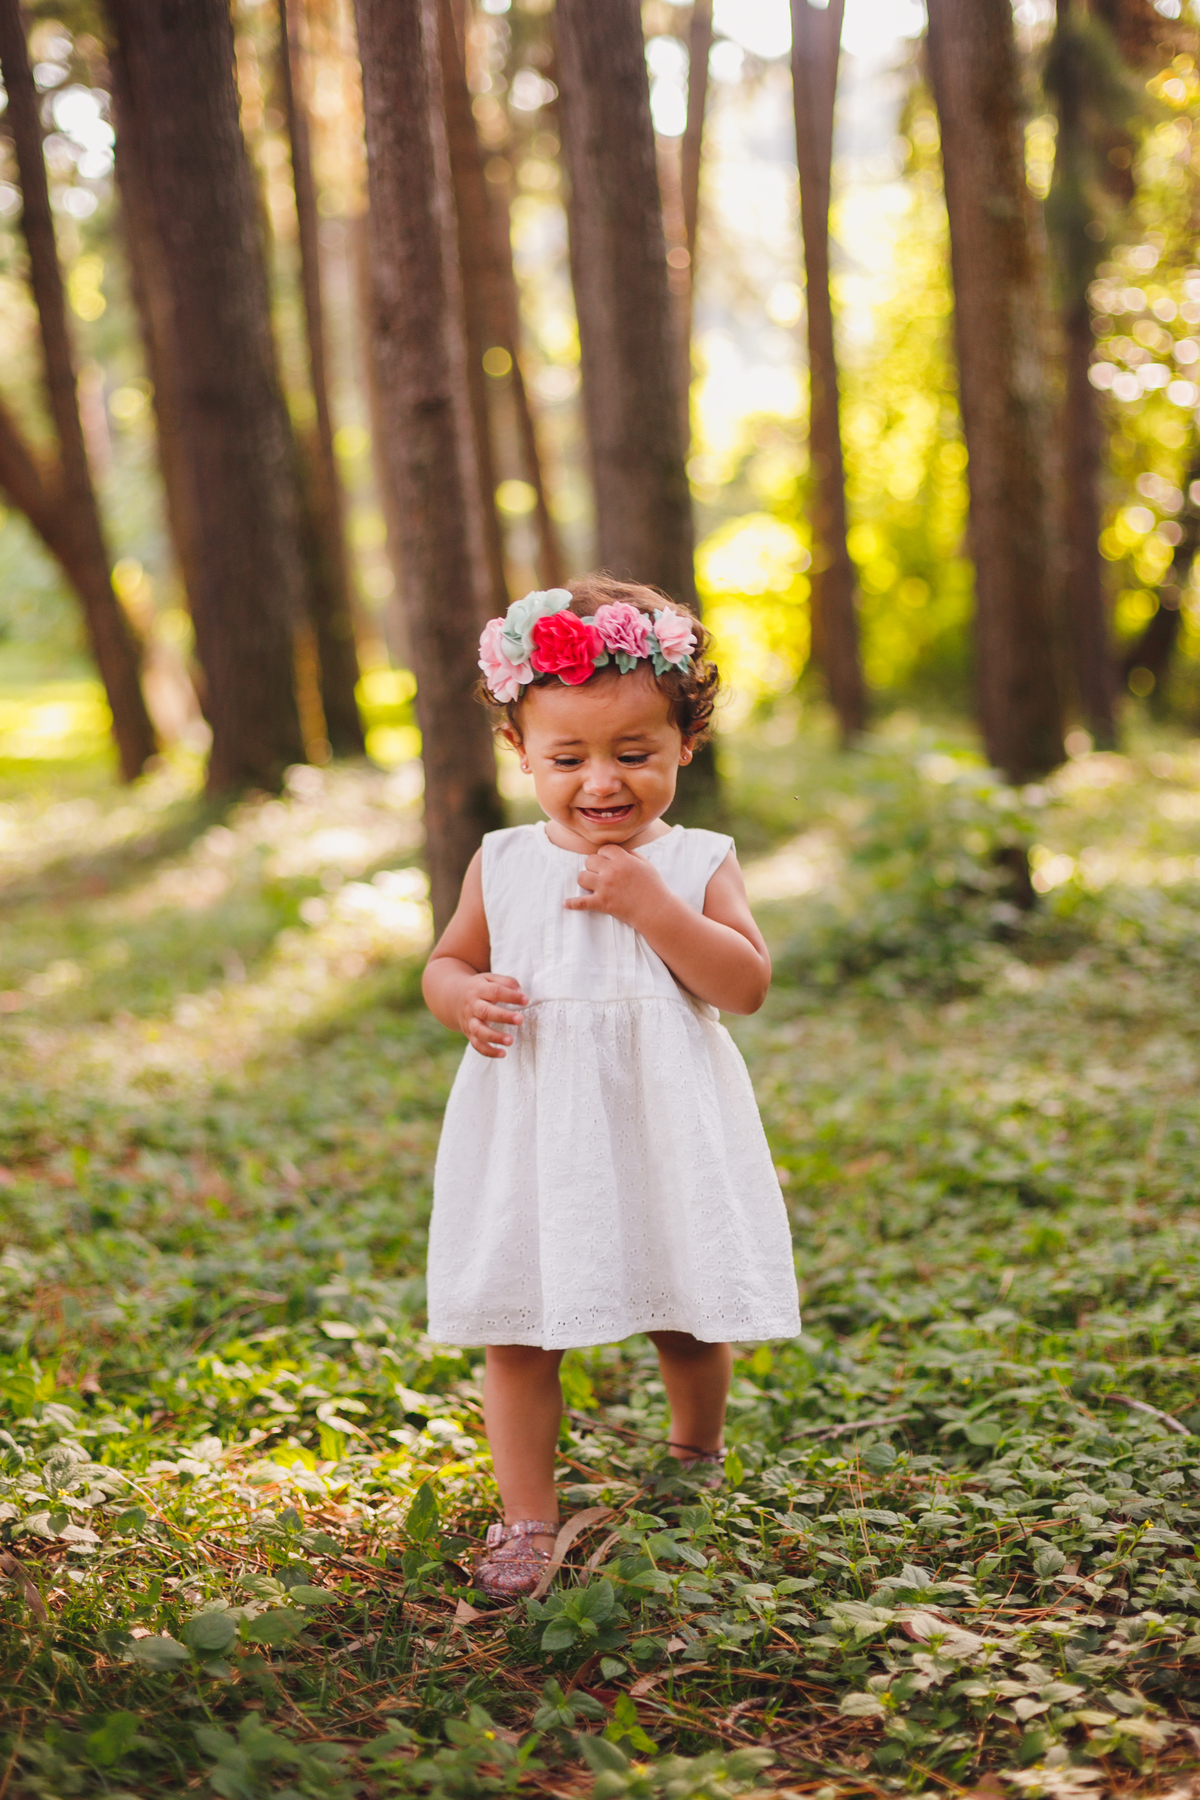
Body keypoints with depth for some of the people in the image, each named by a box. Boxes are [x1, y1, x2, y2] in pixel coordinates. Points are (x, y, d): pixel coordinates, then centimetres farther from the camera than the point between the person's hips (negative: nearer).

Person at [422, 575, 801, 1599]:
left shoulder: (697, 863, -3)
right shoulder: (503, 865, 2)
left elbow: (746, 984, -12)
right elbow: (447, 963, 12)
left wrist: (650, 906, -20)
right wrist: (466, 998, -12)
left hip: (664, 1130, -1)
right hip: (532, 1130, 1)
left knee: (691, 1325, 13)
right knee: (519, 1334, 2)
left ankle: (695, 1455, 42)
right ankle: (528, 1519, 14)